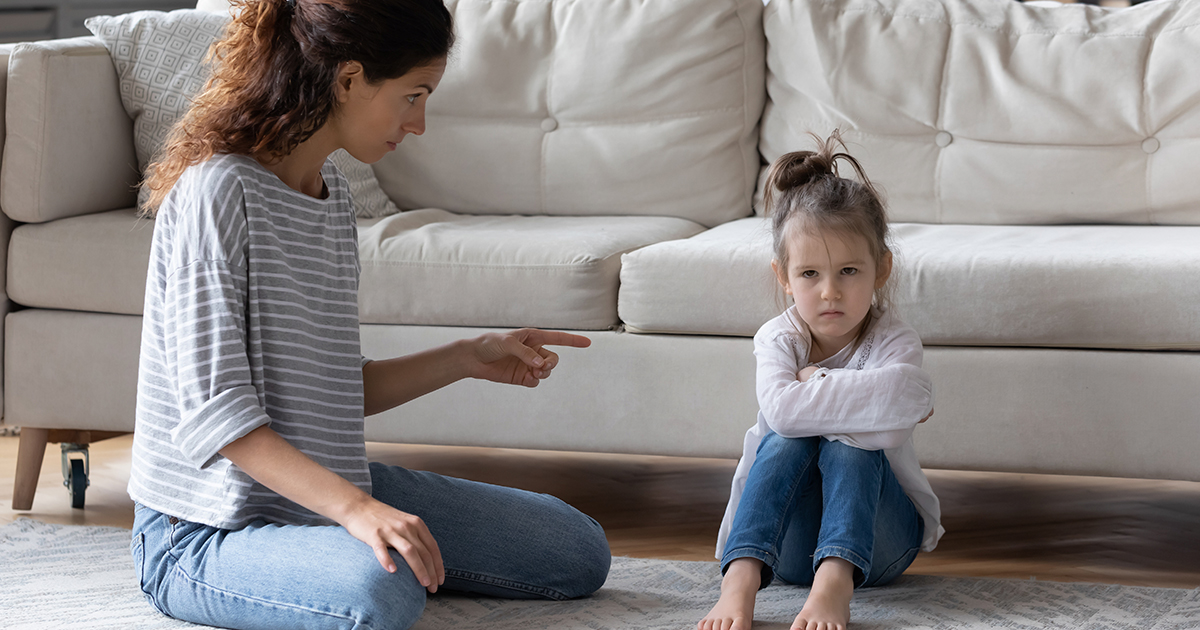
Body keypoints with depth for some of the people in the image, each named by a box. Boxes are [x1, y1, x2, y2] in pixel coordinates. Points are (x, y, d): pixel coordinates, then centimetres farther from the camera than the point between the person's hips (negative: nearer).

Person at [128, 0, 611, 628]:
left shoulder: (328, 188, 10)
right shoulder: (218, 192, -19)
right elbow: (213, 413, -25)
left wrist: (470, 358, 12)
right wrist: (352, 507, -36)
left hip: (324, 485, 9)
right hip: (206, 532, -9)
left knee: (578, 552, 8)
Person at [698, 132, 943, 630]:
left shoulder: (892, 341, -10)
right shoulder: (778, 340, -7)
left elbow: (911, 394, -36)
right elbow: (782, 409, -30)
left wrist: (818, 383, -26)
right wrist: (859, 397, -25)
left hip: (874, 538, -1)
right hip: (789, 543, 1)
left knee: (849, 448, -29)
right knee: (786, 441, -28)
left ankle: (835, 585, -51)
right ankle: (741, 579, -48)